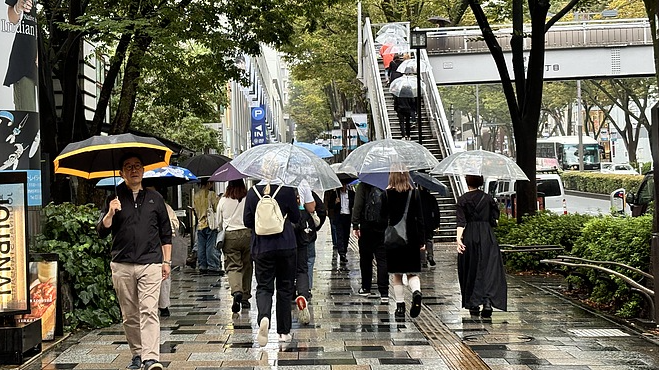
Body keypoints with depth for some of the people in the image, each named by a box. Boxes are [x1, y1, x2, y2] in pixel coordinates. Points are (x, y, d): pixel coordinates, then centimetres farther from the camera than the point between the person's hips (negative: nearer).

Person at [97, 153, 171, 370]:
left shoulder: (155, 198, 11)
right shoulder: (114, 199, 8)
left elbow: (166, 233, 15)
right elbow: (102, 232, 2)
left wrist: (167, 261, 9)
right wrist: (110, 214, -16)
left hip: (150, 263, -1)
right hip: (122, 265, 1)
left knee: (149, 311, -12)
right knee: (129, 315, 7)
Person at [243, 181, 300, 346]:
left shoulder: (252, 192, -1)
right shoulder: (287, 190, -8)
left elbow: (247, 221, 4)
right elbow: (296, 218, 1)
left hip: (261, 247, 1)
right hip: (286, 246, -1)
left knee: (263, 286, 6)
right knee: (285, 287, 11)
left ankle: (264, 317, -25)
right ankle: (284, 331, 16)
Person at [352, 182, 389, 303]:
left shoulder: (363, 186, -6)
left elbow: (357, 206, -11)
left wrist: (355, 225, -9)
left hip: (367, 227, -1)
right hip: (384, 229, 2)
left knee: (365, 259, 13)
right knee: (383, 260, -1)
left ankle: (366, 288, 23)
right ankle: (384, 293, -8)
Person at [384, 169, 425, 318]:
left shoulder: (387, 194, -5)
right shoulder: (414, 193, -1)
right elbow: (419, 218, -1)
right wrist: (422, 241, 2)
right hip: (411, 238, 1)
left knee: (397, 275, 9)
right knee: (412, 272, 10)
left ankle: (400, 306, 7)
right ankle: (416, 292, -18)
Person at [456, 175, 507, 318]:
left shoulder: (463, 199, -2)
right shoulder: (488, 198, 3)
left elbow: (461, 222, -12)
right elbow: (494, 220, 4)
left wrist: (459, 238, -19)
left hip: (469, 237, 0)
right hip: (487, 236, 0)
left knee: (470, 270, 11)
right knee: (489, 269, -2)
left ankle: (473, 305, 14)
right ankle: (487, 301, -21)